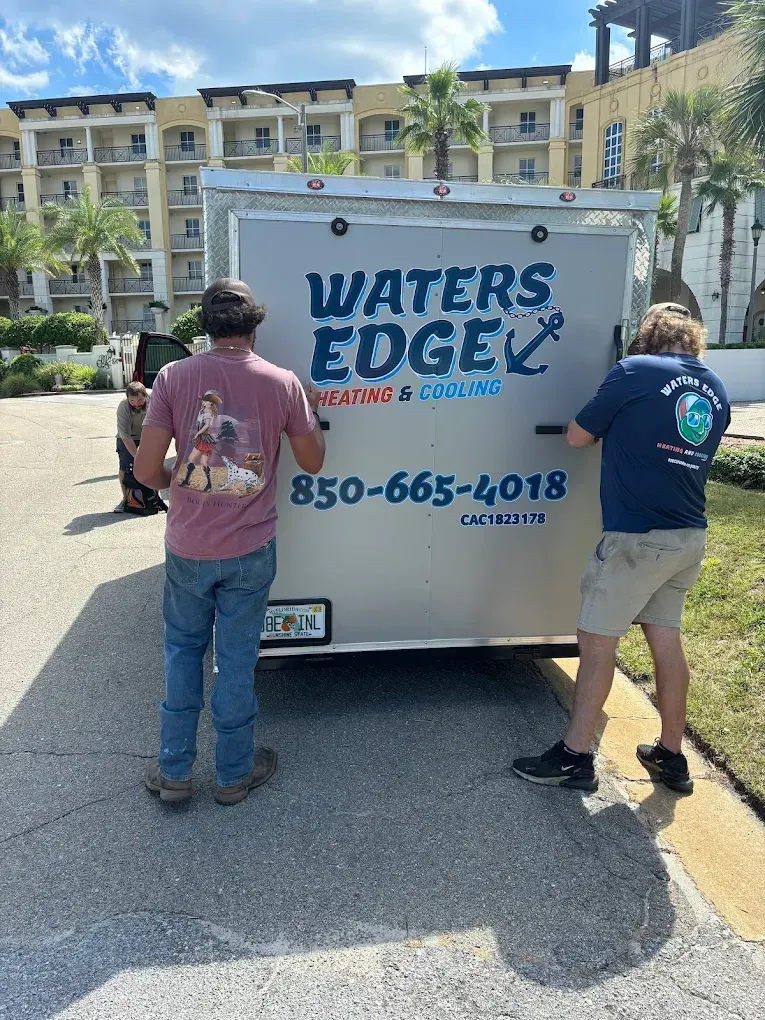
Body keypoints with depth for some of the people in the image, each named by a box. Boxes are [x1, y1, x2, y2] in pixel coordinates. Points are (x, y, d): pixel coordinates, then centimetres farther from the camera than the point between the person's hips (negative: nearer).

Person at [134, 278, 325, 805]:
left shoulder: (174, 376, -8)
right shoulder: (283, 383, -7)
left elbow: (146, 470, -10)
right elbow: (313, 461, 3)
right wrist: (314, 412, 21)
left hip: (188, 548, 0)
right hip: (250, 549, 0)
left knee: (183, 650, 19)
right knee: (237, 658, 12)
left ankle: (174, 770, 29)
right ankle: (234, 773, 29)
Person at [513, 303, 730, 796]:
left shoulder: (635, 372, -10)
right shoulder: (717, 390, 10)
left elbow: (577, 436, -5)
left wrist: (613, 421, 15)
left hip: (637, 537, -7)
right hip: (690, 538, 7)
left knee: (597, 642, 2)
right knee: (666, 639, 17)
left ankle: (574, 757, 10)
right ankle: (671, 756, 27)